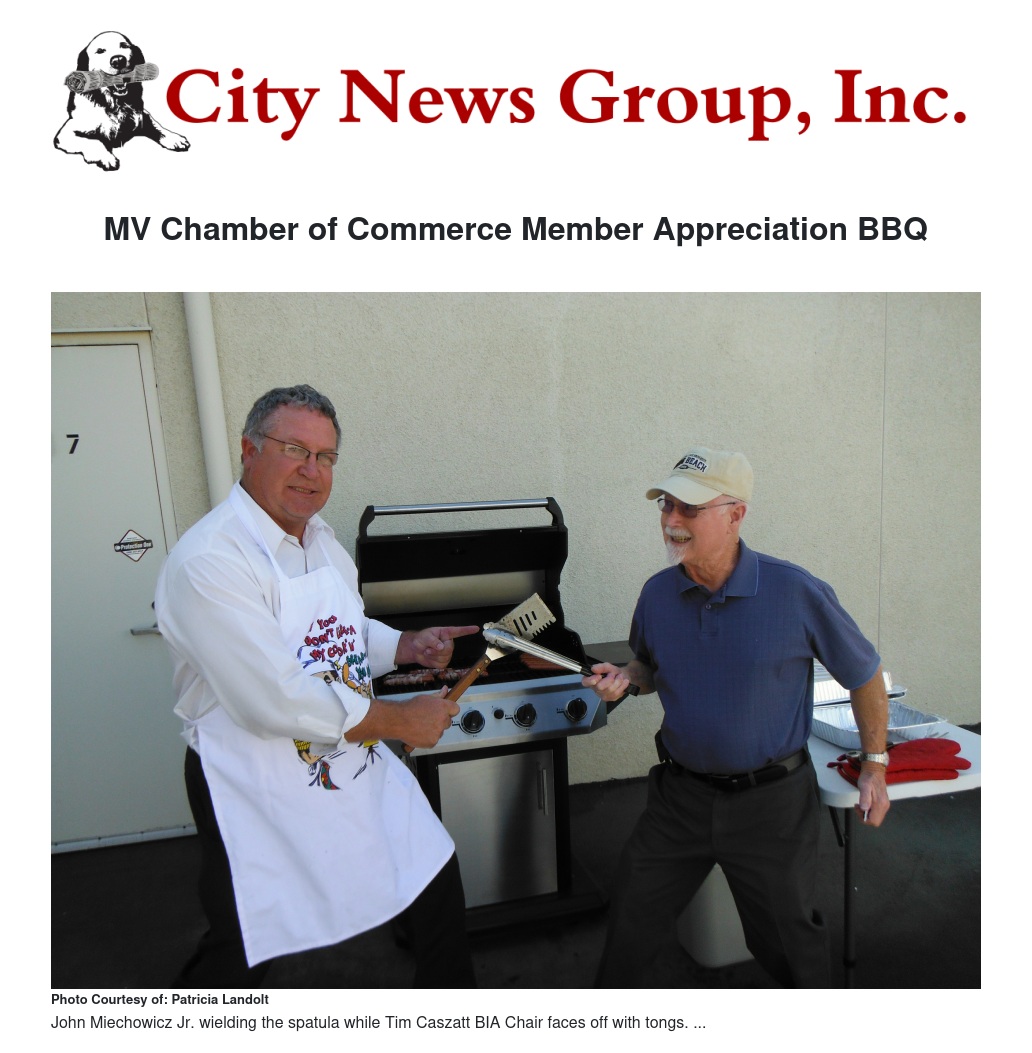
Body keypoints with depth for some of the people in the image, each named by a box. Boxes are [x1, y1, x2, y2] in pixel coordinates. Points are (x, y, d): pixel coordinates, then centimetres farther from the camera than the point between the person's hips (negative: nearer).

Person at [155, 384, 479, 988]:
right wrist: (400, 720, -19)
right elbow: (276, 702, -28)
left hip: (360, 765, 8)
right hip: (260, 788, -7)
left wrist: (407, 647, -1)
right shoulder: (209, 560, -24)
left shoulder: (322, 537, 4)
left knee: (438, 882, 17)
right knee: (241, 956, 11)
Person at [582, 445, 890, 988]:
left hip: (771, 801, -3)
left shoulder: (795, 592, -18)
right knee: (631, 922, 15)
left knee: (788, 937, 18)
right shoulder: (657, 593, -7)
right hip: (681, 794, 4)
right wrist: (624, 678, -9)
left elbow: (864, 674, -3)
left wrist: (875, 766, 0)